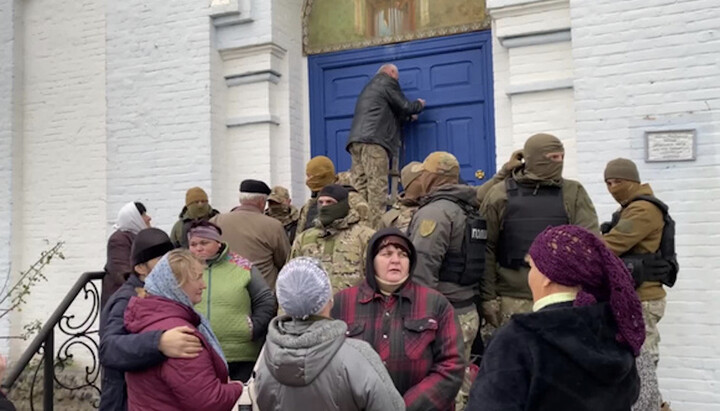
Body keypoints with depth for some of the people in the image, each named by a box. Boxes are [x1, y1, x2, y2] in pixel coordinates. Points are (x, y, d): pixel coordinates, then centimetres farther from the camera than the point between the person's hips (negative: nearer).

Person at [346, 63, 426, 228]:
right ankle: (377, 230, -20)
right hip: (373, 142, -8)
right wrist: (419, 105, 27)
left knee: (360, 190, 0)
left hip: (355, 141, 8)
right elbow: (405, 107, 8)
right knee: (377, 189, -13)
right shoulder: (388, 82, 7)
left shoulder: (370, 87, 32)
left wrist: (407, 115, 33)